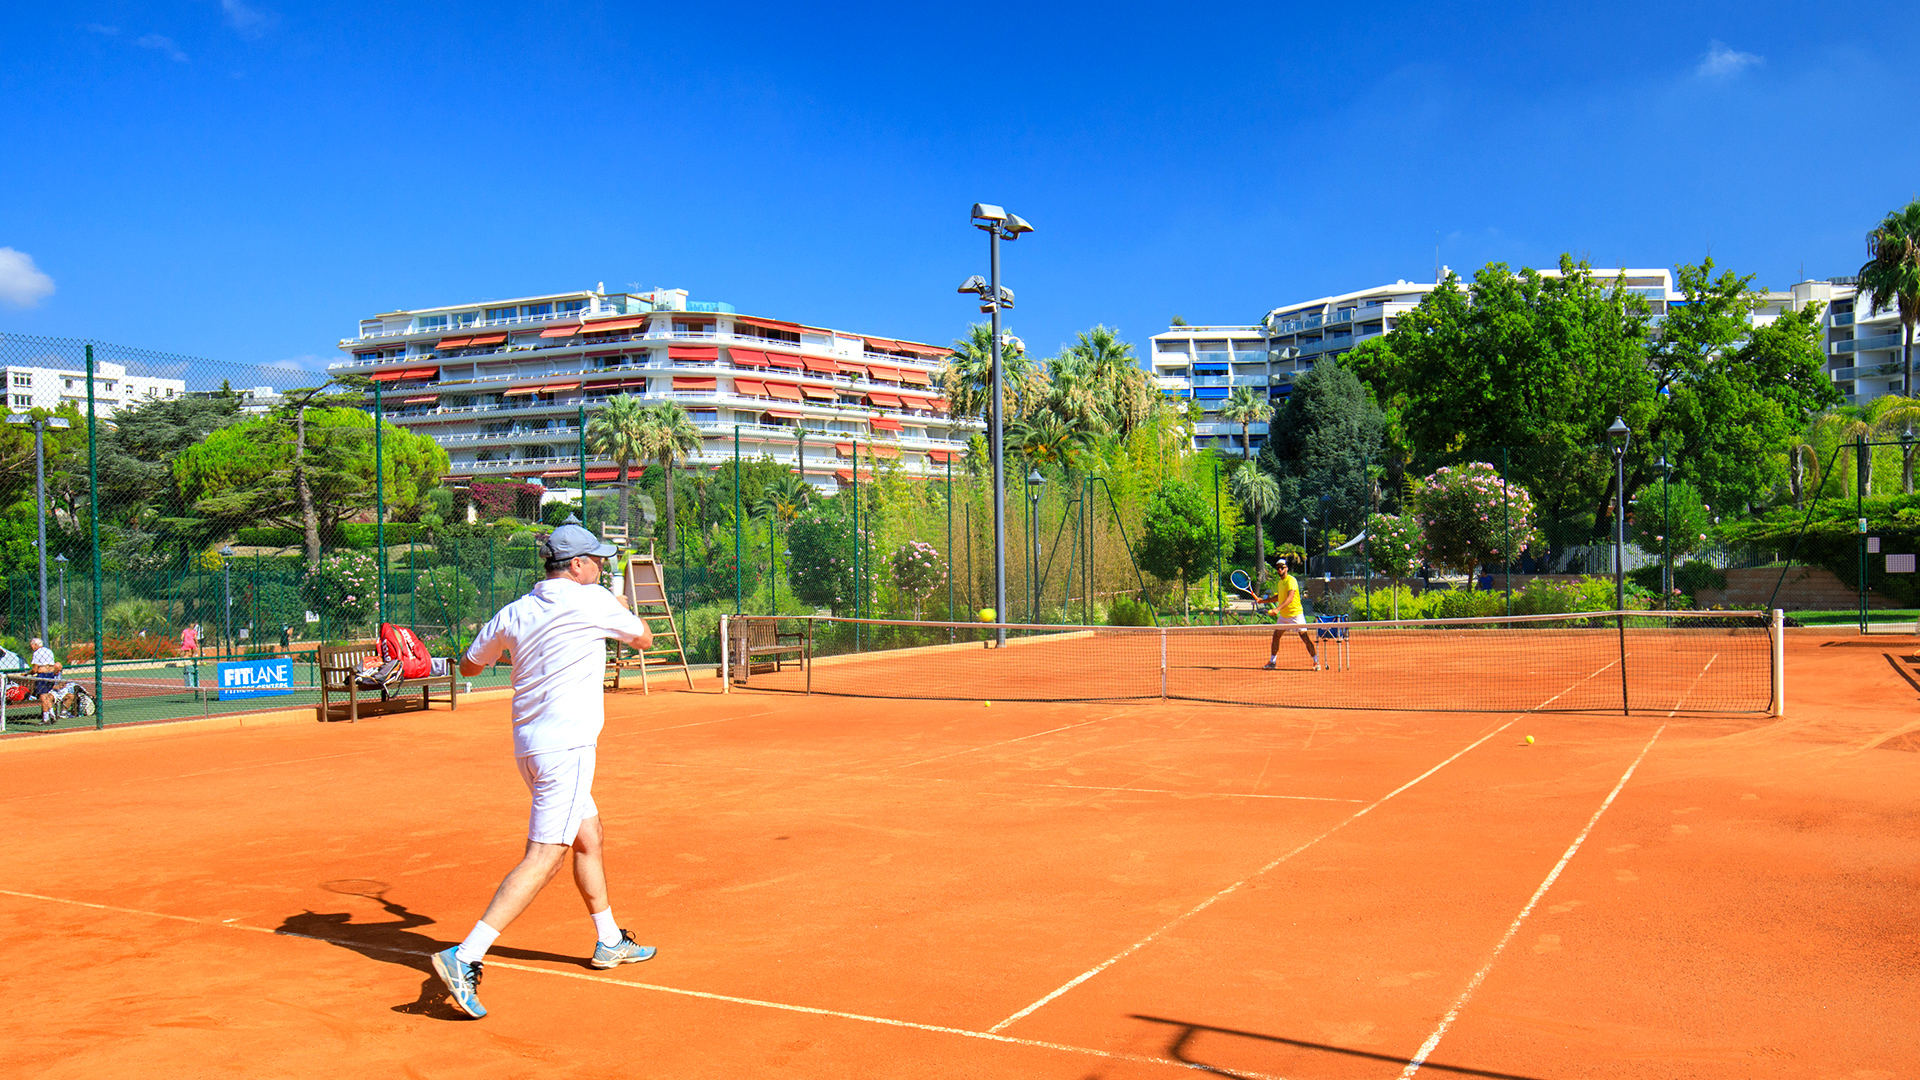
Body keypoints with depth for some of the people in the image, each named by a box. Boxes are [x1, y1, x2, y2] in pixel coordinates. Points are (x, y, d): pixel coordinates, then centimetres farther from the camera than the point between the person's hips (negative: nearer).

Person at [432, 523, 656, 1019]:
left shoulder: (513, 614, 8)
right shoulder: (592, 600, -9)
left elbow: (469, 667, 20)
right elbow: (644, 638, 8)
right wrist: (625, 610, 27)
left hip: (530, 745, 8)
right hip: (566, 745, -8)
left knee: (589, 837, 21)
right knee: (544, 858, -9)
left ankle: (609, 941, 34)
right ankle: (464, 957, -17)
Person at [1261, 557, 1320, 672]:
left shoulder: (1291, 580, -16)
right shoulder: (1279, 582, 11)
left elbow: (1290, 598, -29)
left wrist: (1278, 608, -39)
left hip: (1296, 614, -8)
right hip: (1283, 615, 8)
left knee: (1305, 638, -9)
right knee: (1276, 636, 6)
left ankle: (1316, 662, 0)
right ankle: (1272, 661, 15)